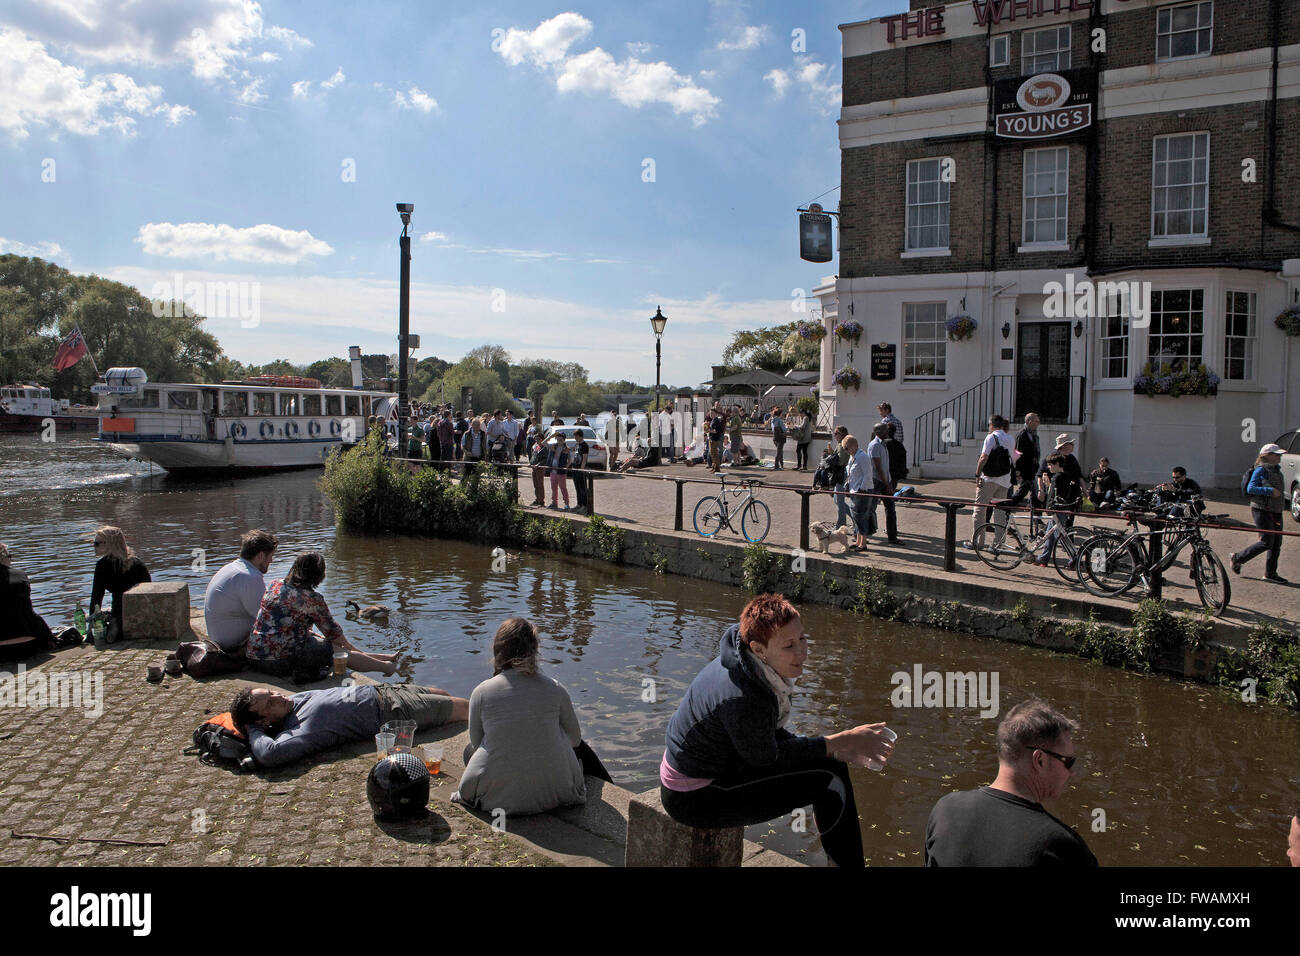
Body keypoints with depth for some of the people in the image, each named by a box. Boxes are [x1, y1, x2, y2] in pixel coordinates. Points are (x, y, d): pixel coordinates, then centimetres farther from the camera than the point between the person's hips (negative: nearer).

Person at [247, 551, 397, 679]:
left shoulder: (274, 585, 7)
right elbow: (332, 631, 0)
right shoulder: (312, 598, -14)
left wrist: (311, 633, 29)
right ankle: (384, 666, 22)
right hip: (282, 662, -8)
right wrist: (349, 647, 18)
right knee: (339, 650, 8)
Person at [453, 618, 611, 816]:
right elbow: (575, 738, 5)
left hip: (497, 797, 0)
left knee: (470, 750, 32)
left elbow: (476, 742, 3)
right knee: (580, 748, 33)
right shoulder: (554, 689, -9)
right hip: (553, 794, 0)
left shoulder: (481, 692, -11)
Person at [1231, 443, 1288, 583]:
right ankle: (1238, 558, 5)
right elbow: (1250, 488, -20)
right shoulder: (1261, 470, -11)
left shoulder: (1277, 470, 15)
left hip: (1276, 512, 9)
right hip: (1261, 510, -9)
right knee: (1267, 542, -11)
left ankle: (1270, 573, 14)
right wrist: (1270, 491, -25)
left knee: (1277, 543, 7)